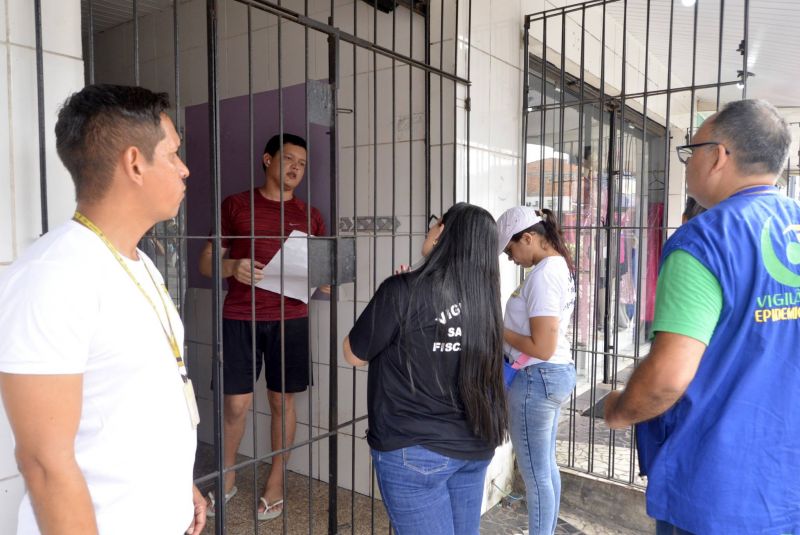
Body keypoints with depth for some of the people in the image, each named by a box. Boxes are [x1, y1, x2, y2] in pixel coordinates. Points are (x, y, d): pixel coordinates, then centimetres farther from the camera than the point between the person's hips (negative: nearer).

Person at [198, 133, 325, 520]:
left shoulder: (310, 215, 9)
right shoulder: (235, 205, 4)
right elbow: (207, 262, 5)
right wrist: (231, 267, -16)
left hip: (290, 320, 2)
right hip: (240, 319, -1)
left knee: (282, 402, 8)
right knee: (236, 404, 3)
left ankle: (276, 484, 25)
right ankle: (227, 478, 28)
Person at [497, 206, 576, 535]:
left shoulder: (543, 274, -21)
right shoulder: (560, 265, 9)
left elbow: (542, 348, -24)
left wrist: (500, 331, -12)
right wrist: (509, 326, 5)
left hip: (537, 378, -10)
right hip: (558, 373, 10)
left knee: (535, 474, 4)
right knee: (547, 467, 21)